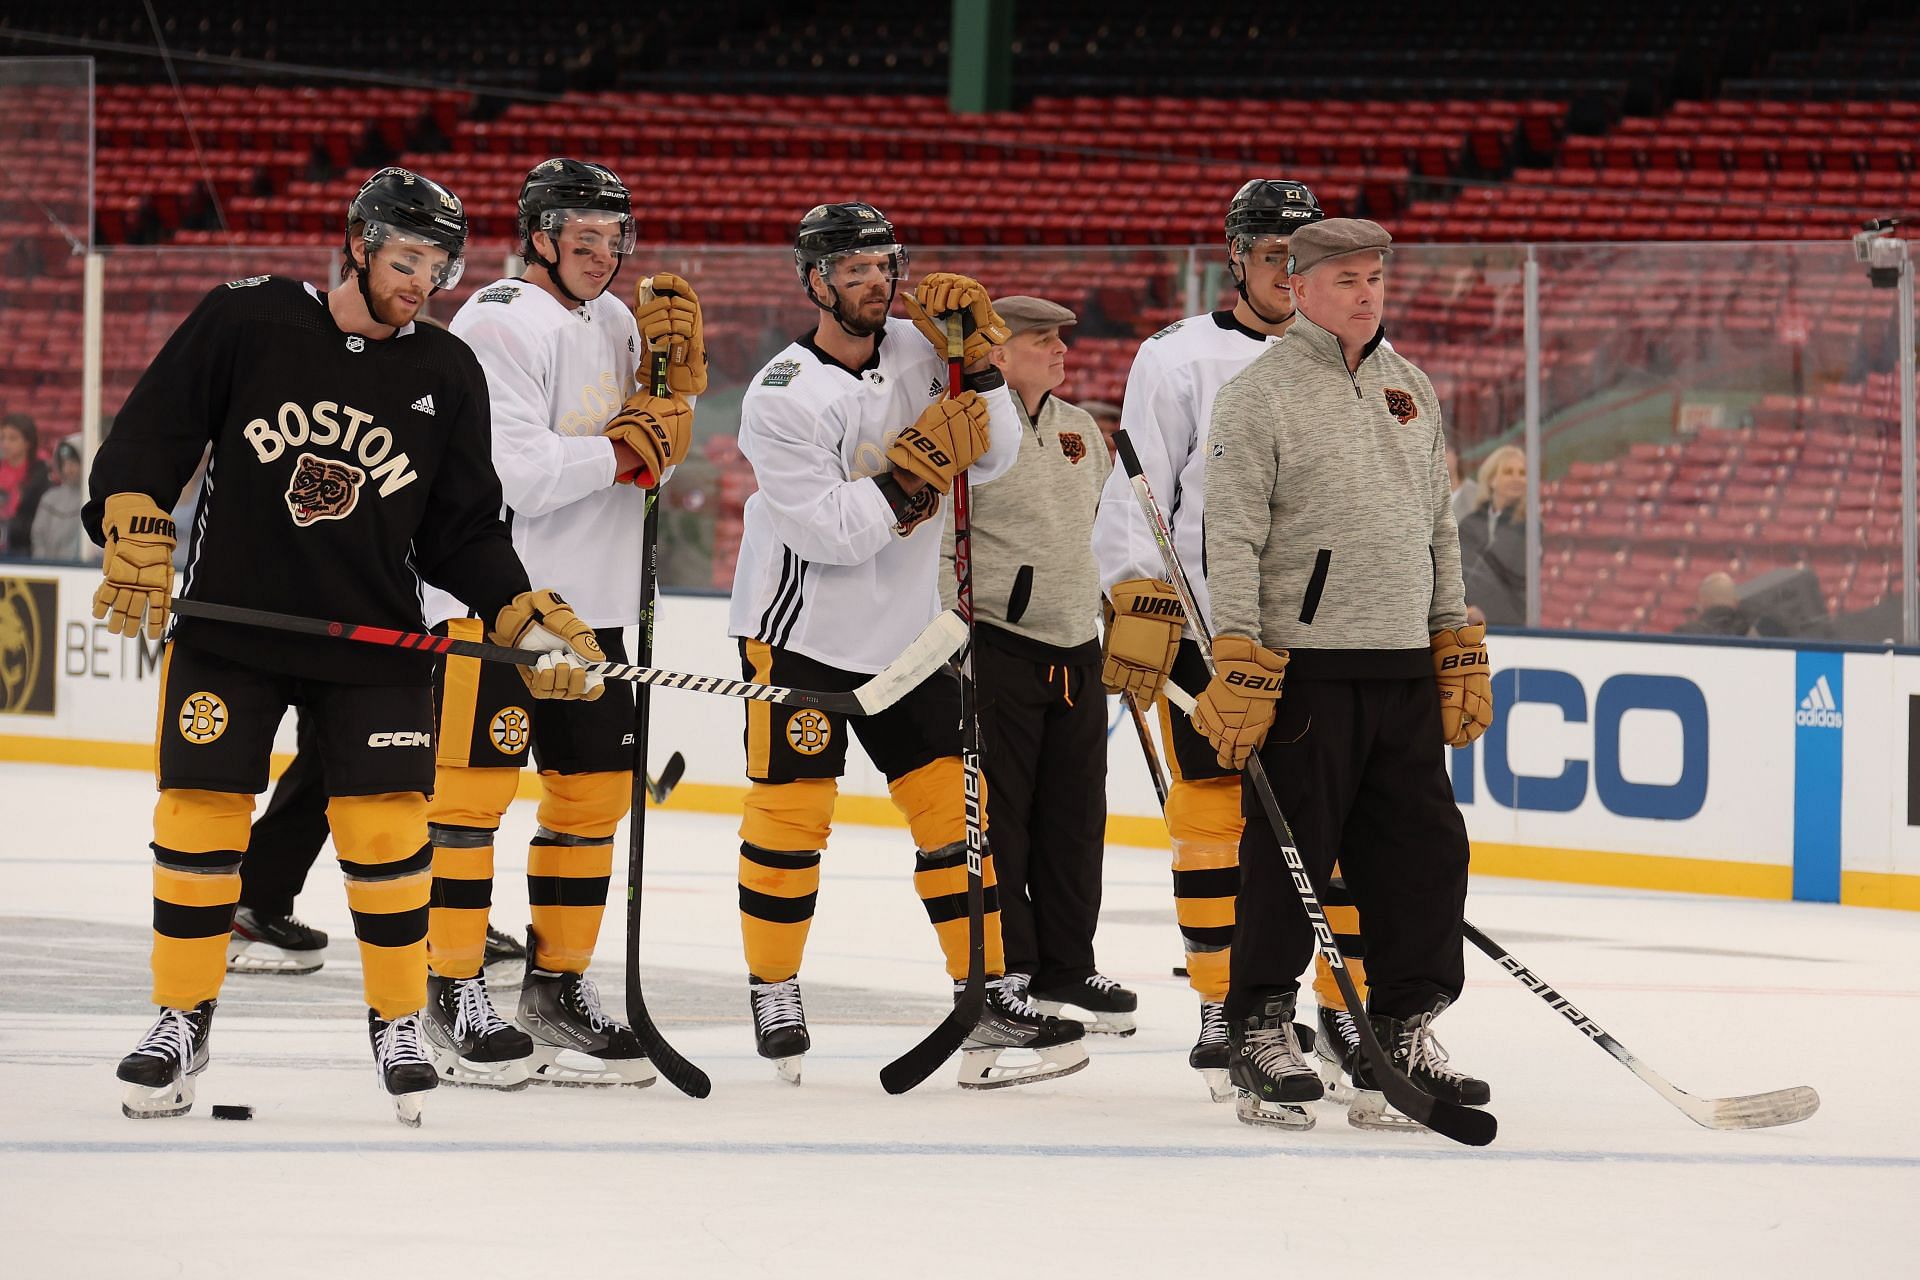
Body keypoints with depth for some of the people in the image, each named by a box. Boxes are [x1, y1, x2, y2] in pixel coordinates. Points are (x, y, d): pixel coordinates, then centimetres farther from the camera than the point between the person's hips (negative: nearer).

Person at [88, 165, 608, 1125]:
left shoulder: (447, 377, 2)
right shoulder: (244, 322, -4)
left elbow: (462, 531, 6)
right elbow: (148, 434, -3)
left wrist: (525, 615, -6)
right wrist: (134, 533, -17)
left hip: (377, 643, 1)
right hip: (229, 627, -1)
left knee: (387, 828, -2)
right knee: (199, 818, -1)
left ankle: (397, 1024, 14)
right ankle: (182, 1020, 13)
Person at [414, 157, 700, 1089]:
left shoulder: (615, 320, 14)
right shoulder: (499, 325, -13)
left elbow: (660, 452, 16)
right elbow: (518, 473, -22)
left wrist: (675, 373, 1)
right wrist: (623, 449, -13)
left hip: (588, 603, 9)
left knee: (594, 791, 10)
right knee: (474, 788, -6)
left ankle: (557, 986, 20)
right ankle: (451, 995, -2)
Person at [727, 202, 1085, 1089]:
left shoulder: (918, 352, 1)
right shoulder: (780, 397, -16)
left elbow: (994, 457, -3)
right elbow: (829, 531, -22)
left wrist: (976, 360, -14)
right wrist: (914, 468, -29)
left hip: (903, 633, 5)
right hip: (801, 632, -5)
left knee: (953, 806, 2)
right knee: (791, 811, -4)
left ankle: (986, 995, 5)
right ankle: (773, 992, 12)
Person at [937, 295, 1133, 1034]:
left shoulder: (1080, 431, 14)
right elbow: (934, 541, -12)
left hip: (1075, 647, 7)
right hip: (997, 644, -7)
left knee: (1075, 814, 10)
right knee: (996, 811, -3)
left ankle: (1066, 965, 18)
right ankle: (1004, 966, 4)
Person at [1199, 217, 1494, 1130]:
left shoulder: (1411, 390, 15)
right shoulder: (1259, 394, -5)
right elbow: (1230, 537, -10)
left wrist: (1461, 651, 16)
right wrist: (1239, 667, -16)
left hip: (1406, 670, 6)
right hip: (1304, 666, -6)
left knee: (1425, 850, 4)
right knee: (1289, 855, -3)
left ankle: (1401, 1034, 12)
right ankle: (1262, 1036, 7)